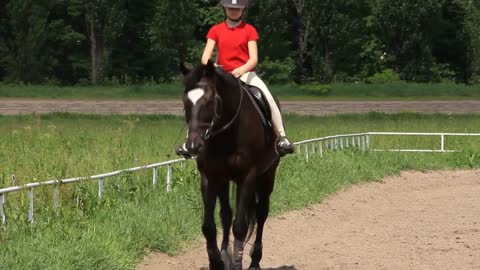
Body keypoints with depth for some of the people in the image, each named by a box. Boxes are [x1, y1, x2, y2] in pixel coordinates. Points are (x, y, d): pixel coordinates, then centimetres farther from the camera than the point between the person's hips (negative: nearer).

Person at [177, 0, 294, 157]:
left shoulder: (249, 30, 2)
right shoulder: (216, 30, 7)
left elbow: (254, 59, -8)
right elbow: (206, 56, -3)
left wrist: (242, 69, -30)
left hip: (246, 74, -2)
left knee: (267, 98, -30)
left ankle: (282, 137, -25)